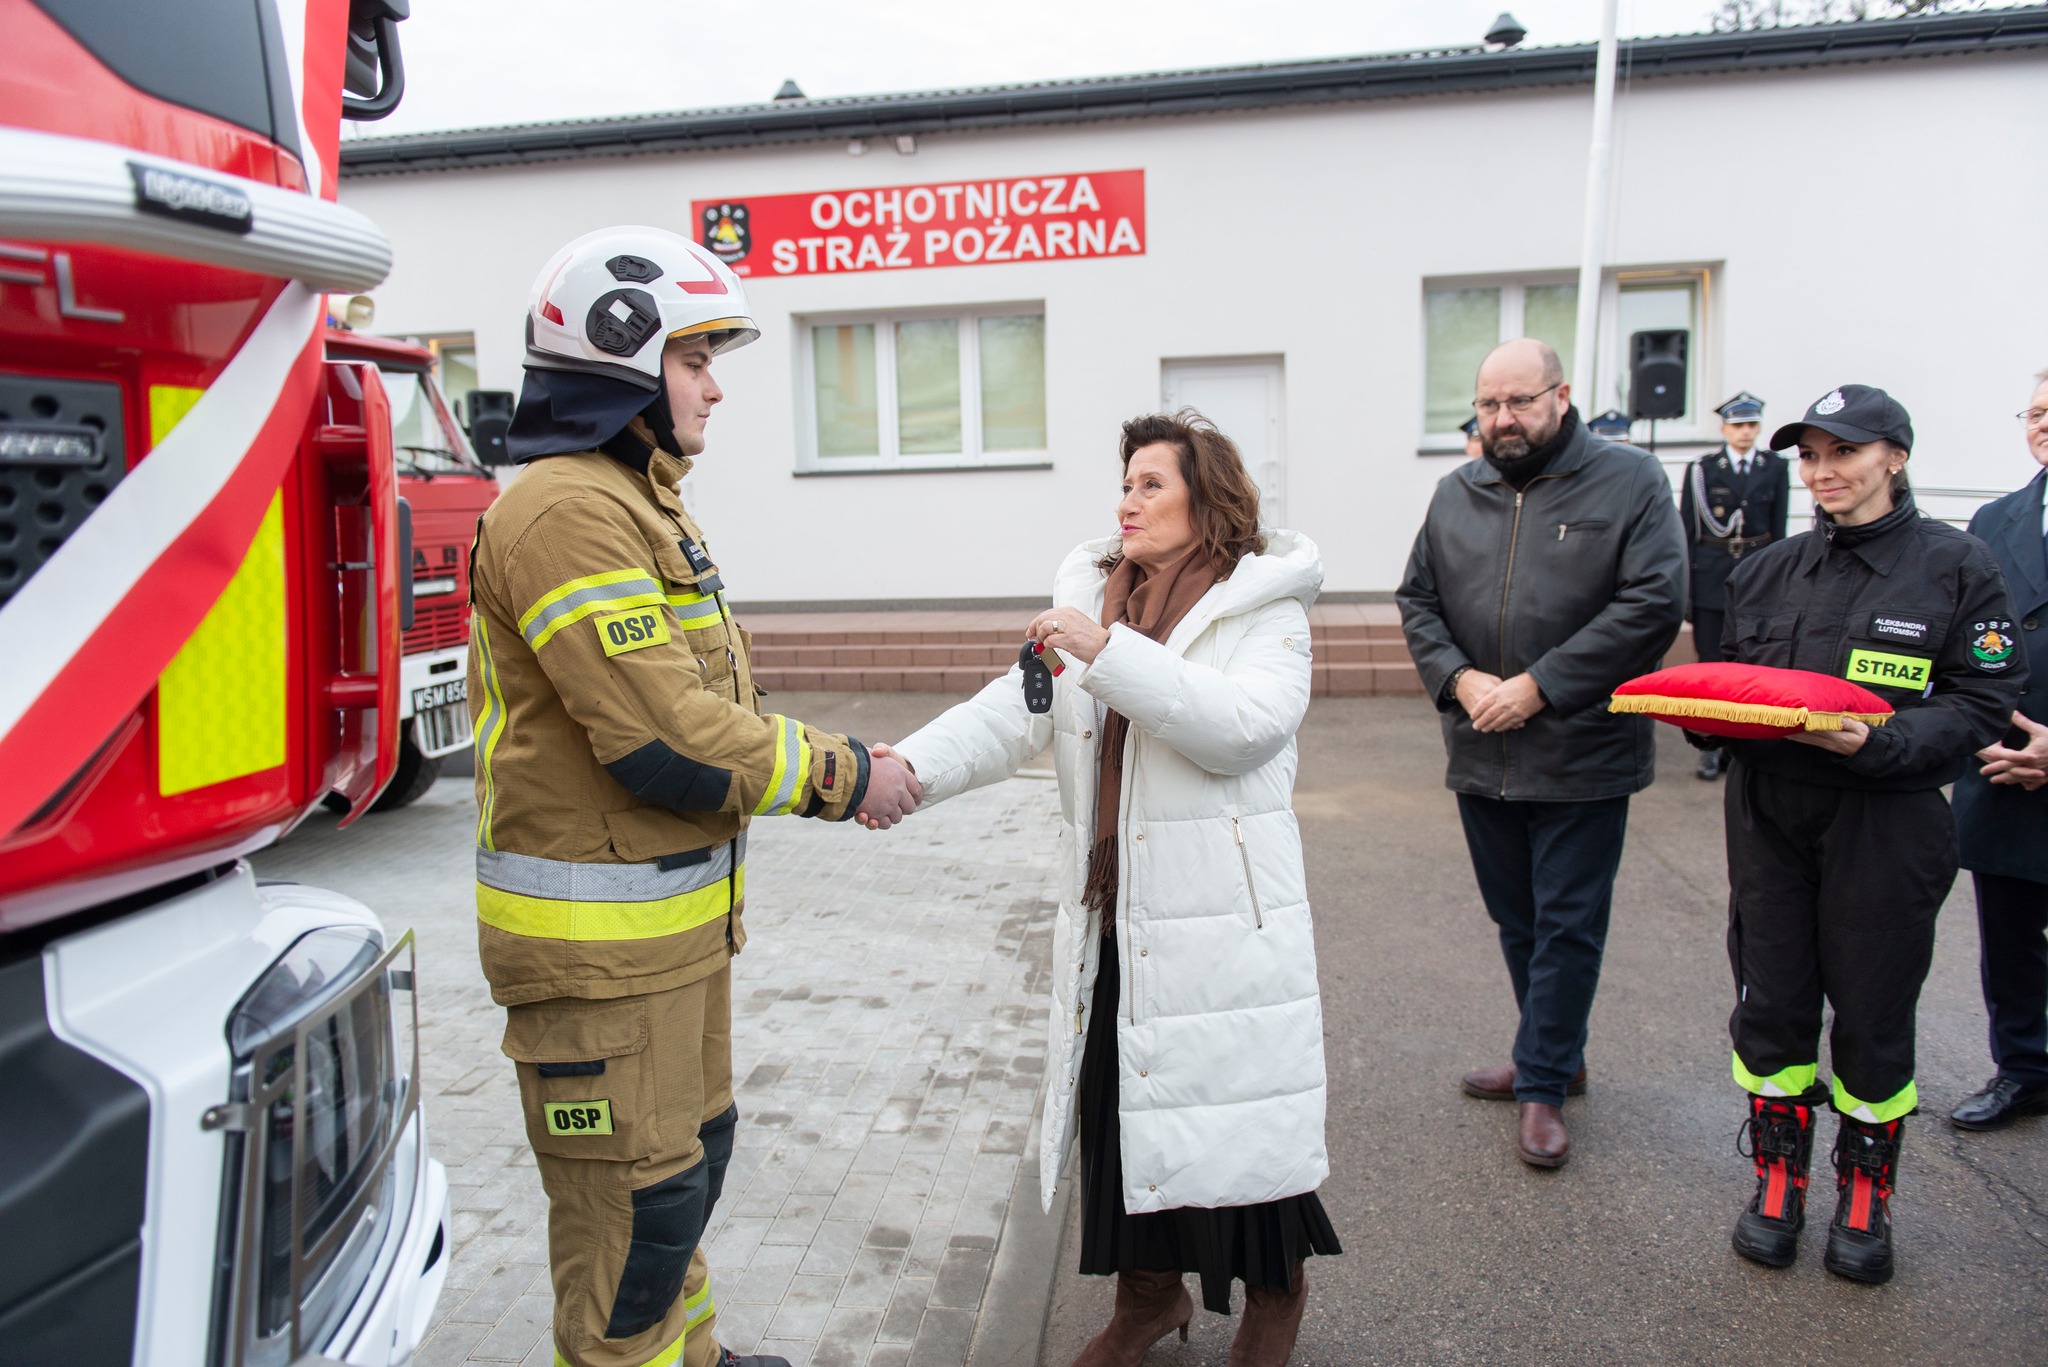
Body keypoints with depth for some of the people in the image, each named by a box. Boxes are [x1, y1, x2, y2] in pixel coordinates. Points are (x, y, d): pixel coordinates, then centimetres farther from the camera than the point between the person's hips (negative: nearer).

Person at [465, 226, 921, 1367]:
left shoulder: (638, 503, 16)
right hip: (601, 937, -11)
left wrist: (840, 762, 4)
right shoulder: (569, 511, -20)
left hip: (680, 911, 11)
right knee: (636, 1198, 4)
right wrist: (840, 777, -15)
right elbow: (663, 739, -25)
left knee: (691, 1153, 25)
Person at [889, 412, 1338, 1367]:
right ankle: (1148, 1289, 37)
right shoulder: (1089, 594, 11)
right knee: (1114, 1096, 13)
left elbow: (1245, 726, -23)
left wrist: (1109, 653, -28)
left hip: (1219, 916, -5)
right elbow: (1016, 714, 1)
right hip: (1110, 914, 5)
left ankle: (1277, 1288, 33)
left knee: (1234, 1100, 5)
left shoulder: (1264, 607, -5)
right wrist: (908, 768, -15)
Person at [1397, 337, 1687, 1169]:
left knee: (1567, 926, 3)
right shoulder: (1456, 494, 9)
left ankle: (1542, 1084, 19)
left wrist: (1538, 686, -17)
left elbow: (1653, 603, -13)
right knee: (1515, 919, 16)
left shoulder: (1629, 483, -5)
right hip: (1480, 756, 5)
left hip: (1583, 756, -4)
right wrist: (1460, 679, -10)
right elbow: (1418, 601, 9)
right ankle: (1556, 1058, 35)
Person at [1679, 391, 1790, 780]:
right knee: (1711, 661, -1)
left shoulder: (1775, 467, 7)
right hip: (1712, 574, -1)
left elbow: (1779, 529, 10)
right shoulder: (1702, 469, 2)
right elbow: (1687, 531, 1)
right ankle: (1710, 746, 8)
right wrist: (1684, 587, -4)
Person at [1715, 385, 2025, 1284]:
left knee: (1872, 1015, 7)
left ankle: (1865, 1193, 29)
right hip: (1770, 816, 3)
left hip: (1885, 825, -3)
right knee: (1769, 1004, 7)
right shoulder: (1766, 573, 10)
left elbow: (1983, 704, -7)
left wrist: (1877, 741, -23)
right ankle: (1778, 1178, 27)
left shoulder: (1955, 564, -2)